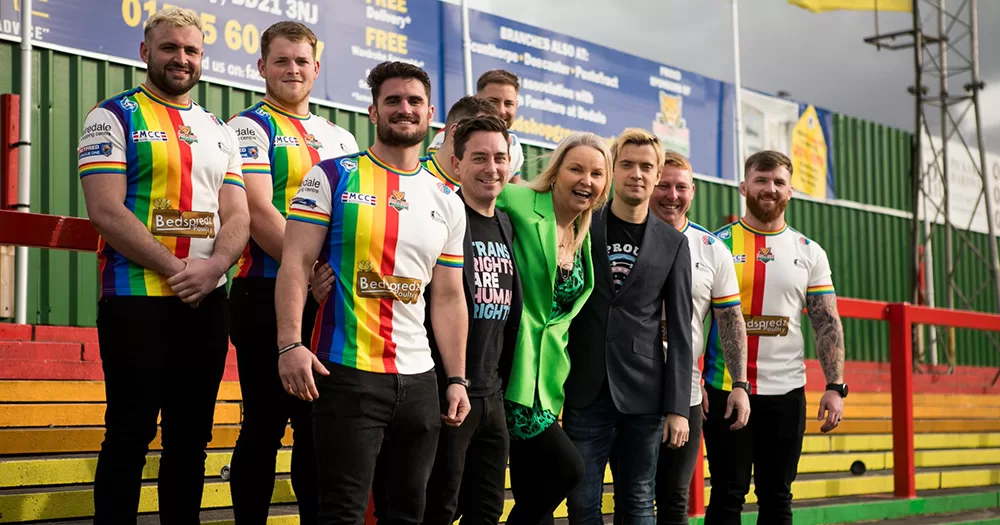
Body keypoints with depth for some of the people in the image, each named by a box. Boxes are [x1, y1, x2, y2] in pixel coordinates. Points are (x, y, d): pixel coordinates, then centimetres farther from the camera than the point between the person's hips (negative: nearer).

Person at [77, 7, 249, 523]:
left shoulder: (219, 131, 16)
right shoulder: (113, 117, -1)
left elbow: (237, 216, 9)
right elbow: (107, 212, -12)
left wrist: (213, 267, -12)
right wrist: (177, 268, -17)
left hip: (206, 302, 5)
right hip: (136, 300, -5)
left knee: (191, 435, 9)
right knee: (131, 432, -3)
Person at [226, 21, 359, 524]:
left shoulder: (340, 137, 18)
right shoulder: (251, 126, -1)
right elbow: (258, 213, -13)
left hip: (328, 299, 6)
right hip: (268, 296, -6)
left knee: (319, 424, 9)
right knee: (265, 422, -2)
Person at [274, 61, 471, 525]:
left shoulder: (447, 202, 13)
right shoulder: (332, 177, 0)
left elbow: (449, 298, 15)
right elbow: (295, 263, -6)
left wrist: (457, 379, 8)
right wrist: (290, 344, -19)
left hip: (419, 378, 5)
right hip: (346, 372, -5)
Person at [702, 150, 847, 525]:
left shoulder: (809, 253, 7)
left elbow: (827, 324, 5)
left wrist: (835, 387, -5)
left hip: (786, 392, 2)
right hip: (725, 390, -2)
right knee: (728, 495, 1)